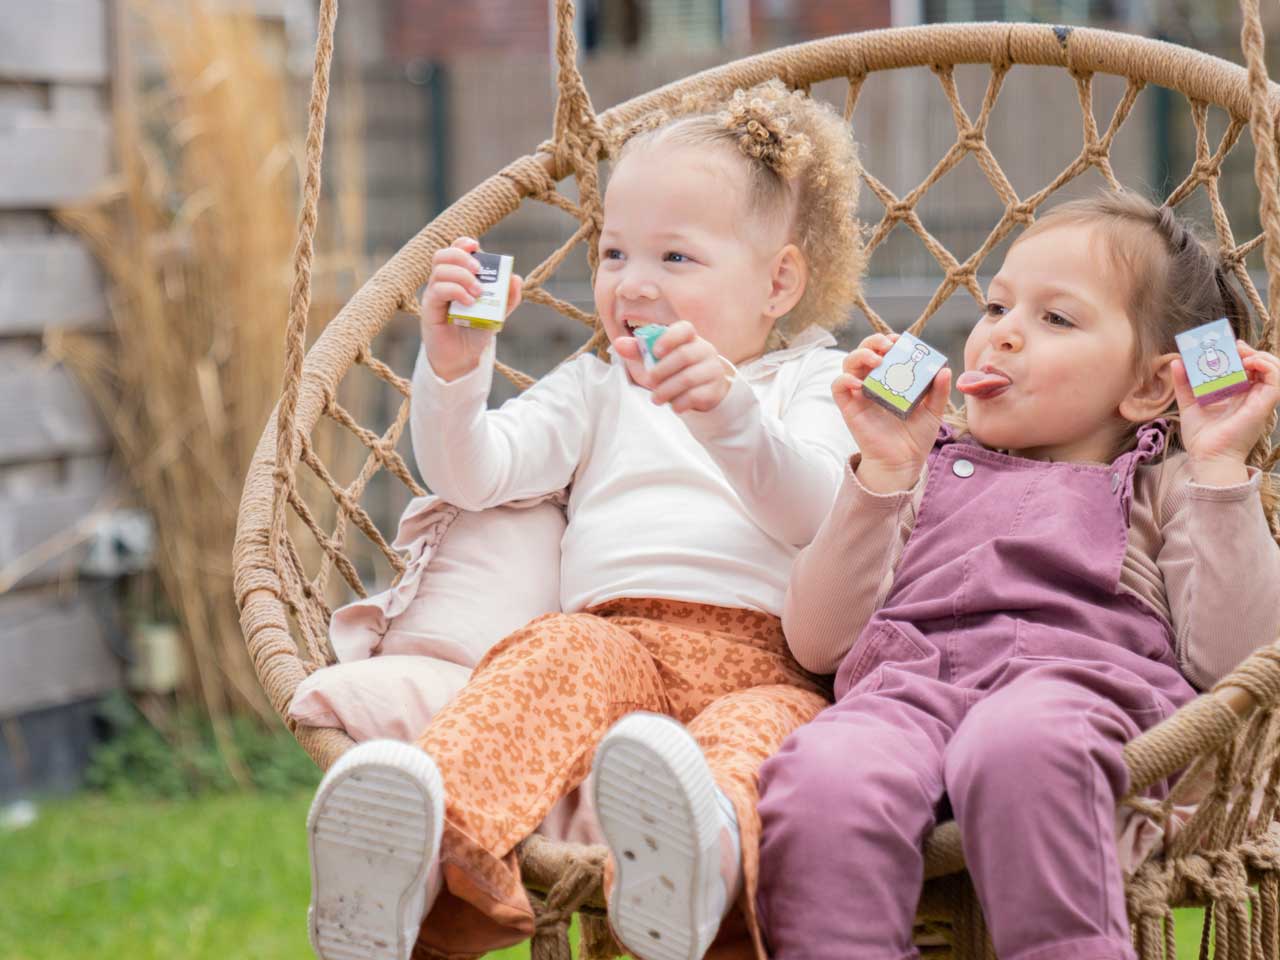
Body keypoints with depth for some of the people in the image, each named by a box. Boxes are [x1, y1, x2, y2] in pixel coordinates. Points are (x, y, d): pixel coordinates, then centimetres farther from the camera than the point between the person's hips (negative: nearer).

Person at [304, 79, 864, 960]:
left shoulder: (811, 381, 21)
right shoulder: (595, 390, 31)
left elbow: (812, 510, -1)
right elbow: (472, 476, 15)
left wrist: (730, 414, -20)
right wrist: (453, 366, -4)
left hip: (763, 650, -1)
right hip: (615, 632, 2)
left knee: (772, 718, -36)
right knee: (563, 654, -33)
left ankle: (712, 831, -71)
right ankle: (429, 833, -59)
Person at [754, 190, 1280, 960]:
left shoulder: (1160, 486, 28)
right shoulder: (926, 470, 33)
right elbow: (817, 645, 16)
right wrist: (883, 472, 8)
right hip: (906, 685, 2)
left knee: (1015, 743, -41)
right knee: (824, 777, -36)